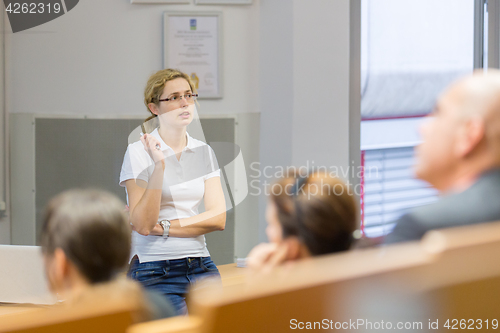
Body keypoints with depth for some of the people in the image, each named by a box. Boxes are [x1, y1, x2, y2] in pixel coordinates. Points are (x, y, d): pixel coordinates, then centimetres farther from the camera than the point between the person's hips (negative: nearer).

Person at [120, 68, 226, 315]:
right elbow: (142, 224, -14)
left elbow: (218, 218, 0)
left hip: (201, 266, 5)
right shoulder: (138, 152, -4)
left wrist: (161, 226, -9)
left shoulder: (204, 152, 11)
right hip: (155, 272, -5)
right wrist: (159, 166, -20)